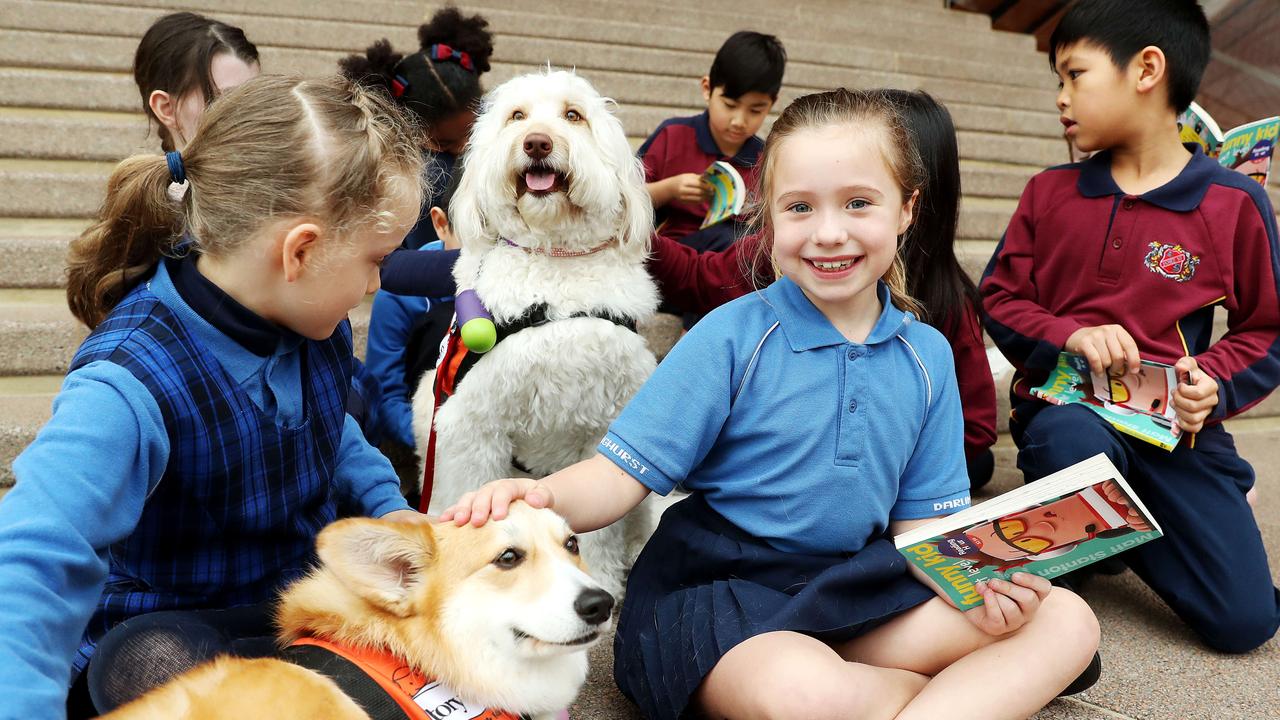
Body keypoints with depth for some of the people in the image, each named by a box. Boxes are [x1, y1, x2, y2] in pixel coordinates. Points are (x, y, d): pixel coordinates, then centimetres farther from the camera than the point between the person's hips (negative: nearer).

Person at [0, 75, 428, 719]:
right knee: (146, 663, -38)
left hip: (309, 582, 6)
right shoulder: (132, 388, -33)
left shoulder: (312, 318, -9)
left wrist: (384, 502, 0)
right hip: (169, 629, -6)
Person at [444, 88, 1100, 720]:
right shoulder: (732, 337, -9)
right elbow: (623, 473, -12)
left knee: (1067, 621, -8)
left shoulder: (927, 357, 4)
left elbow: (919, 518, 7)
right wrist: (543, 497, -34)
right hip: (715, 590, -4)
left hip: (850, 593, 4)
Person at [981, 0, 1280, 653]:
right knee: (1075, 443, -40)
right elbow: (1000, 298, 7)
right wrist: (1069, 335, -13)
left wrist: (1213, 384, -15)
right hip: (1067, 402, 0)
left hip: (1175, 423, 1)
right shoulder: (1050, 192, 6)